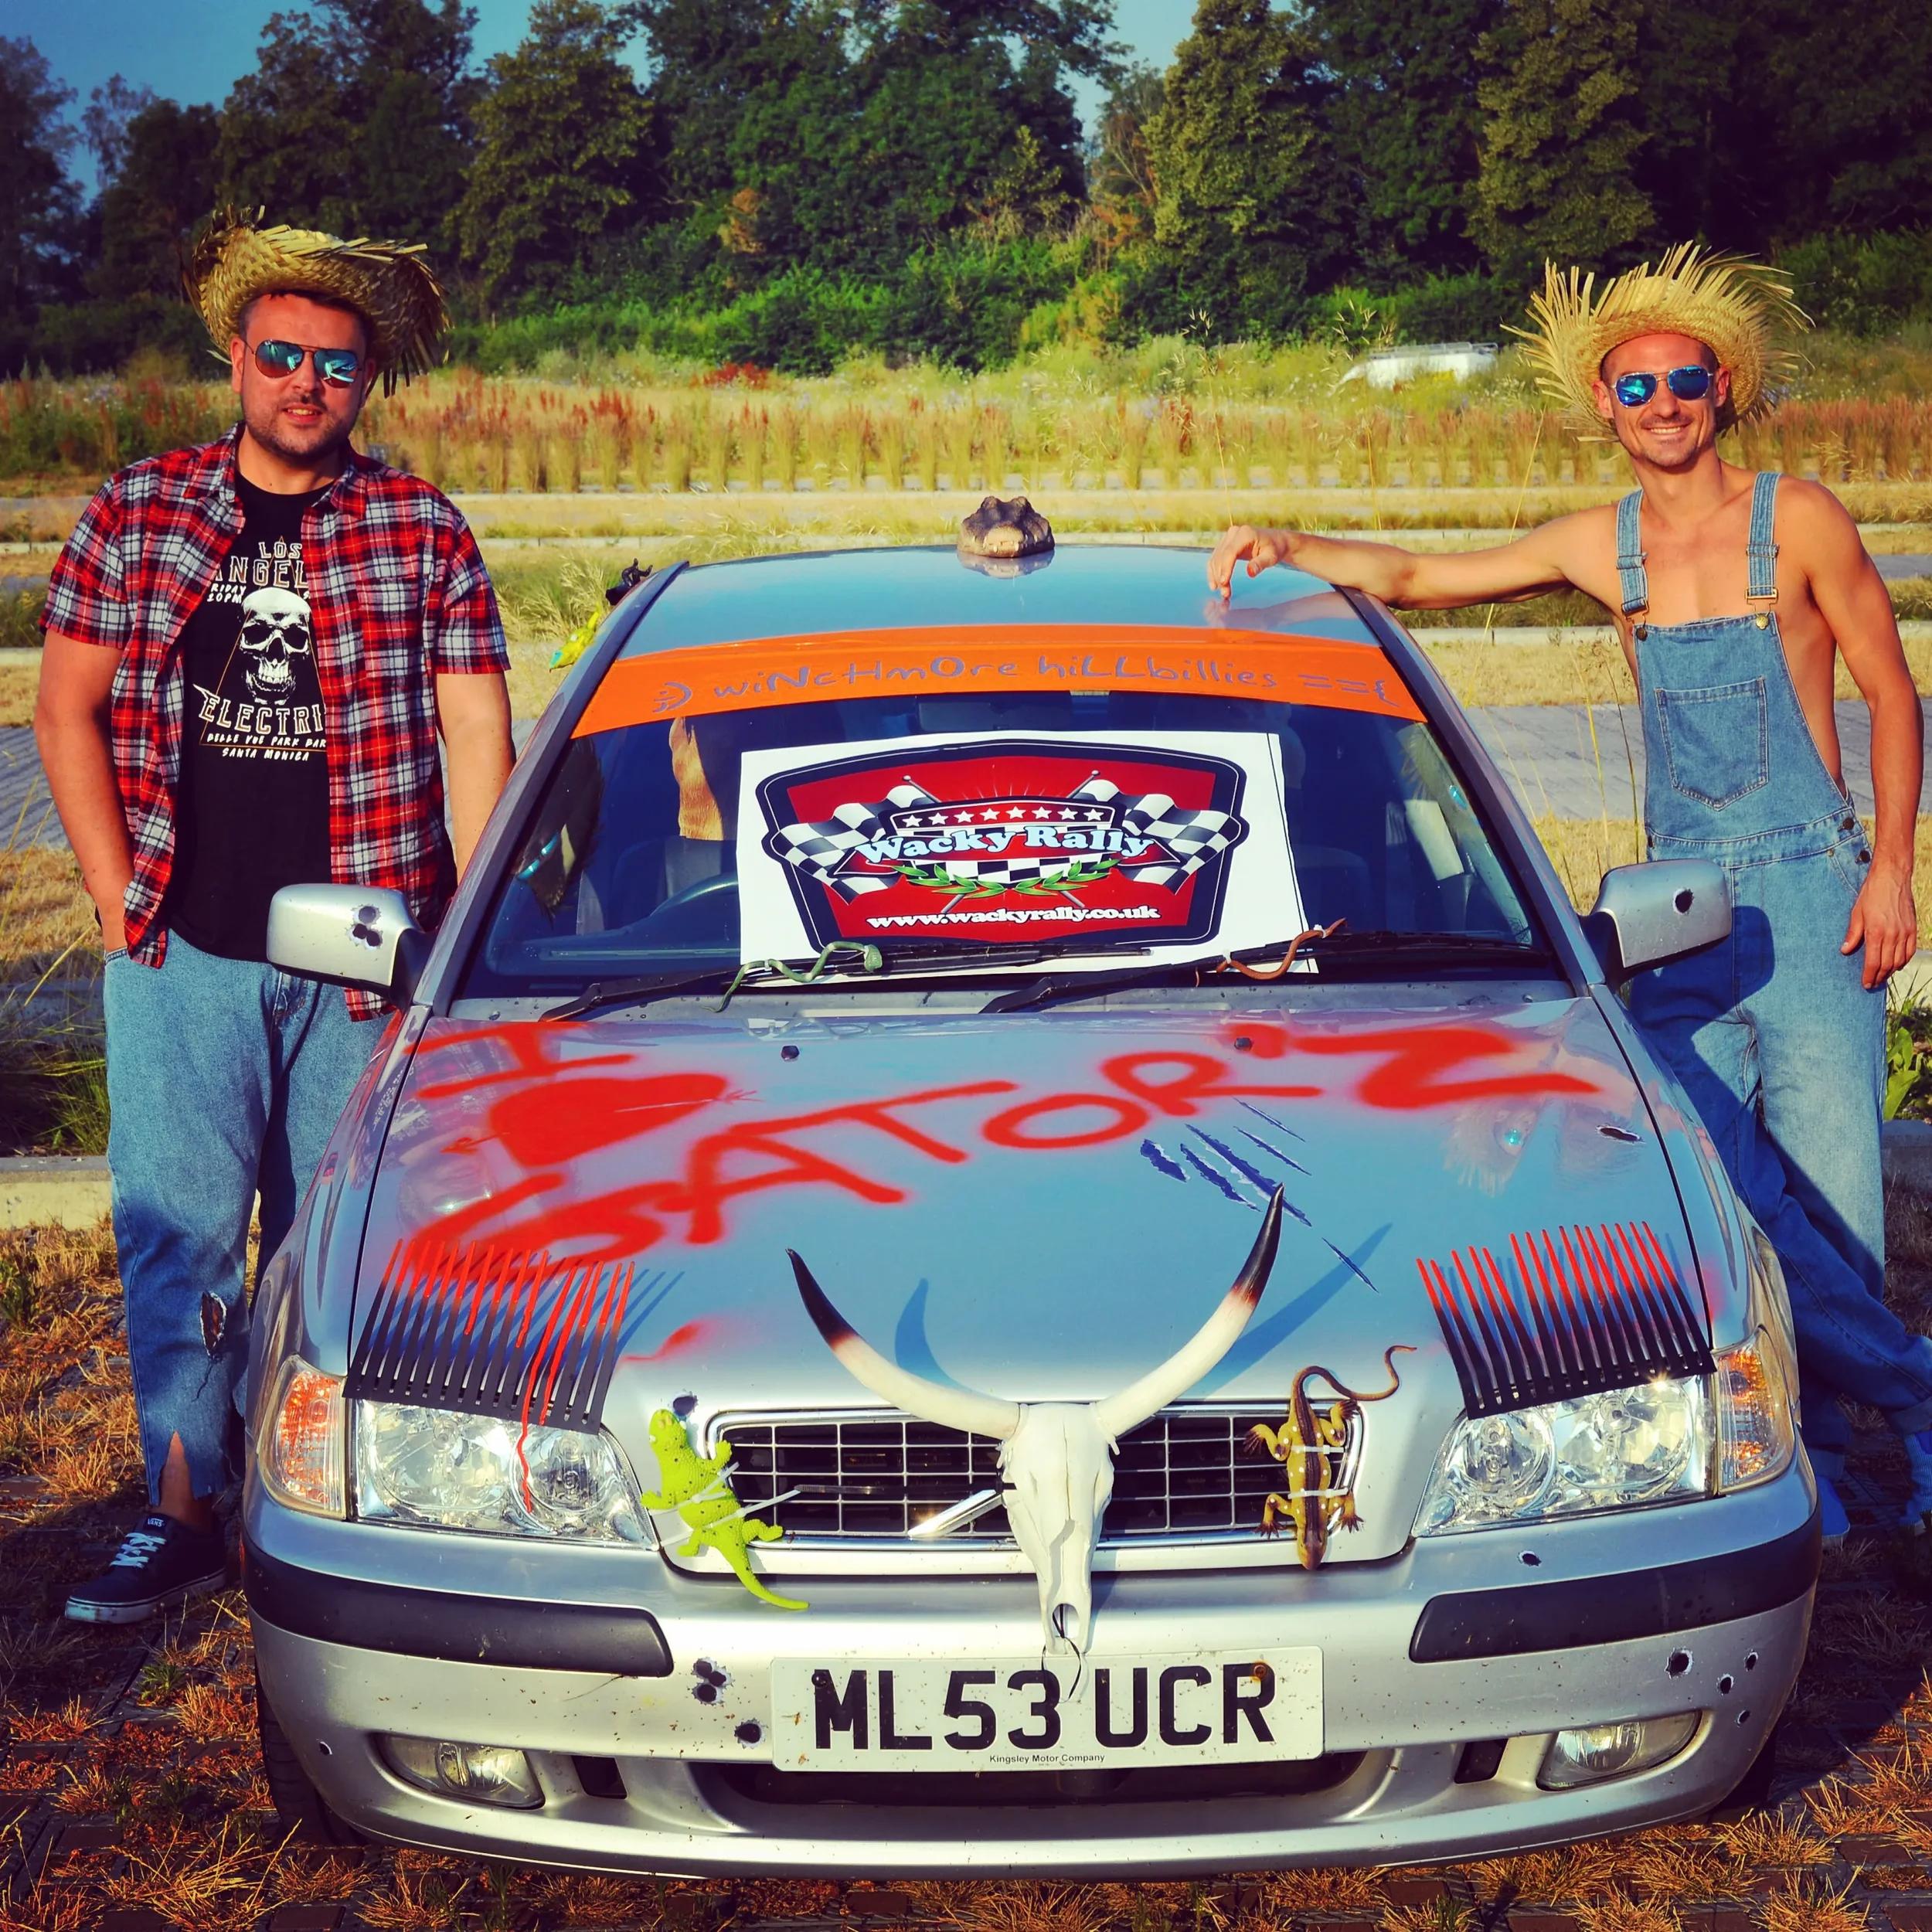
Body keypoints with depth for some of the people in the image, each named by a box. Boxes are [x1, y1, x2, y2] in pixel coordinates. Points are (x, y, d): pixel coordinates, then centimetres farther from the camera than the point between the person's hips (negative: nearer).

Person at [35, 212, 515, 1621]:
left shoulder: (425, 533, 3)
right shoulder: (139, 512, 6)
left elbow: (478, 738, 2)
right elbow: (68, 709, 10)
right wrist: (118, 894, 1)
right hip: (182, 950, 1)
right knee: (177, 1232, -2)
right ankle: (184, 1515, 7)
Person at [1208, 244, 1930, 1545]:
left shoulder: (1796, 521, 0)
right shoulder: (1601, 547, 10)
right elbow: (1416, 579, 16)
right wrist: (1287, 546, 2)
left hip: (1807, 895, -4)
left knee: (1825, 1187, -7)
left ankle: (1819, 1457, 5)